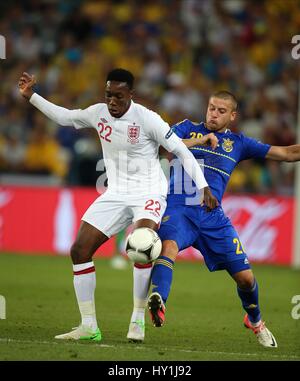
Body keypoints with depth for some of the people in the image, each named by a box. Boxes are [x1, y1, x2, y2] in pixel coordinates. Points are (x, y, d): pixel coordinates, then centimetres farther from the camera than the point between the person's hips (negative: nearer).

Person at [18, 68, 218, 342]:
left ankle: (138, 320, -16)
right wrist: (31, 96, 16)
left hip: (149, 194, -6)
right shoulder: (99, 113, 1)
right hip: (116, 194, 6)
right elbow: (64, 117, 20)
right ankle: (89, 327, 2)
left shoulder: (147, 119, -16)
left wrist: (203, 188, -15)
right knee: (79, 250, -5)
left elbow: (182, 151, -12)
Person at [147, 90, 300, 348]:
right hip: (178, 208, -2)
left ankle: (255, 321, 30)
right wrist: (197, 142, -23)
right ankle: (158, 302, -54)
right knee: (169, 245, -36)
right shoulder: (188, 129, 12)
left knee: (245, 276, 1)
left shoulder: (238, 143, 16)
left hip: (213, 216, 3)